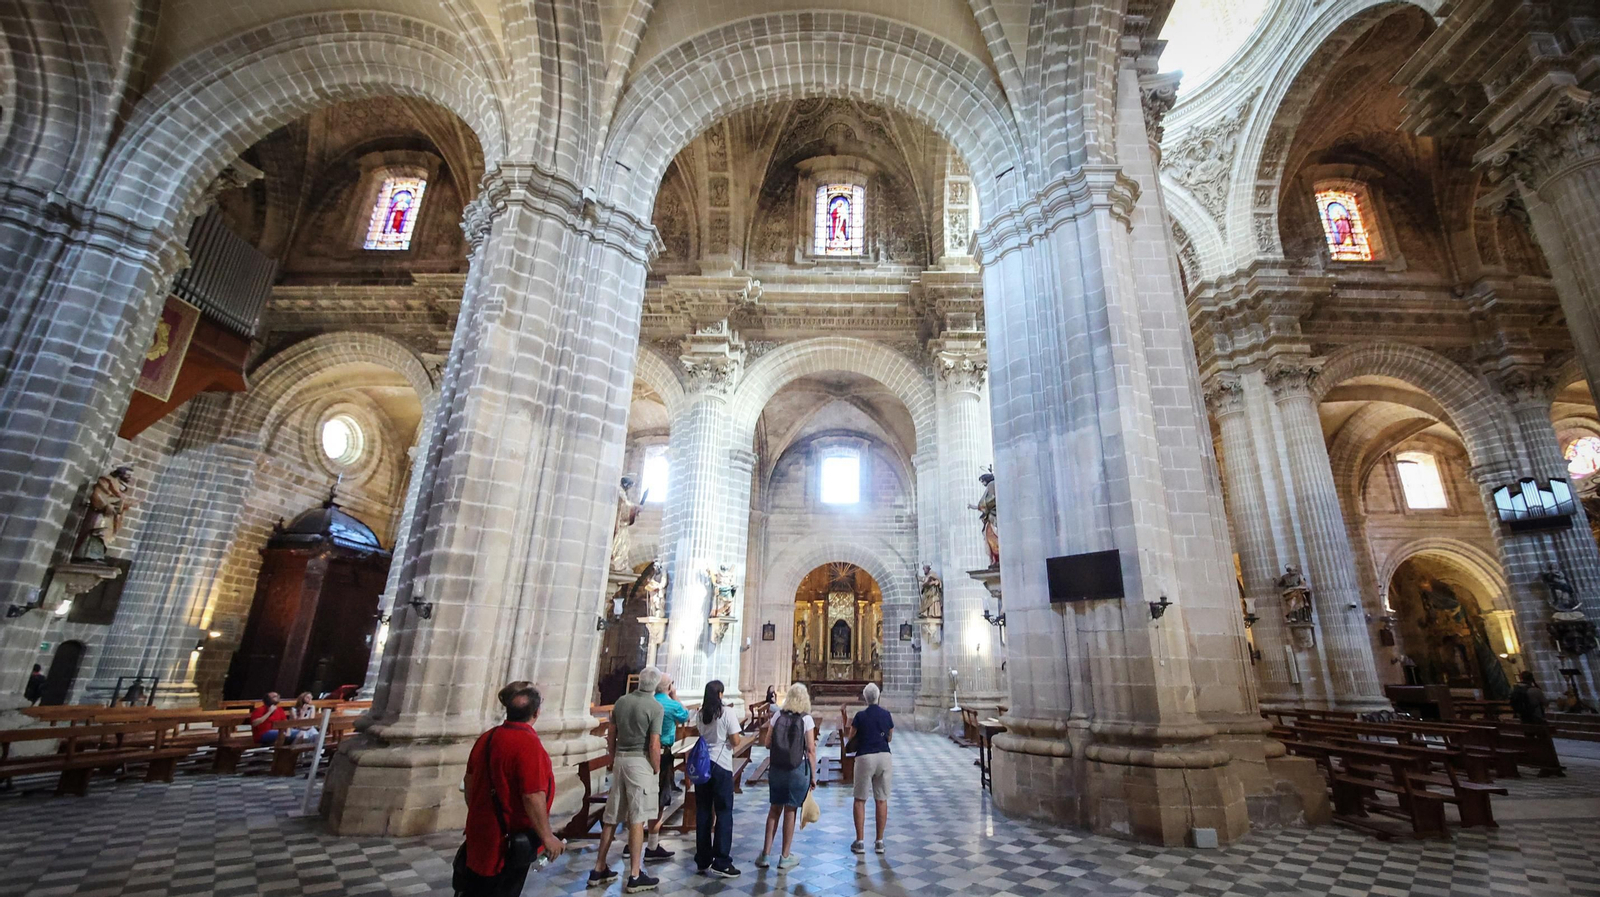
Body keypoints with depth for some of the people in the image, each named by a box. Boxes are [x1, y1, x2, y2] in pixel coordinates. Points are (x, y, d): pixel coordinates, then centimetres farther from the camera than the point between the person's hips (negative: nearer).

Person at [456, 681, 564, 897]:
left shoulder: (486, 738, 1)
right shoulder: (528, 744, -26)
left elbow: (469, 781, 13)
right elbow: (533, 797, -27)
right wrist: (547, 837, -18)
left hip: (482, 834, 8)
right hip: (511, 841, -8)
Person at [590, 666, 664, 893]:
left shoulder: (621, 701, 5)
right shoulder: (655, 707, -13)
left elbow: (611, 736, 11)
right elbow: (654, 745, -15)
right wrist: (657, 772, -3)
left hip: (620, 760, 6)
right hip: (641, 762, -6)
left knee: (612, 817, 15)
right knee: (637, 819, 0)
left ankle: (599, 869, 24)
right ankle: (635, 876, 6)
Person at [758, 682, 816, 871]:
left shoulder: (777, 717, -2)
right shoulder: (806, 719, -10)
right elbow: (811, 750, -11)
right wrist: (813, 776, -3)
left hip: (776, 768, 3)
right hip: (798, 769, -3)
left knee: (775, 809, 17)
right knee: (790, 811, 10)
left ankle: (765, 854, 21)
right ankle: (785, 857, 21)